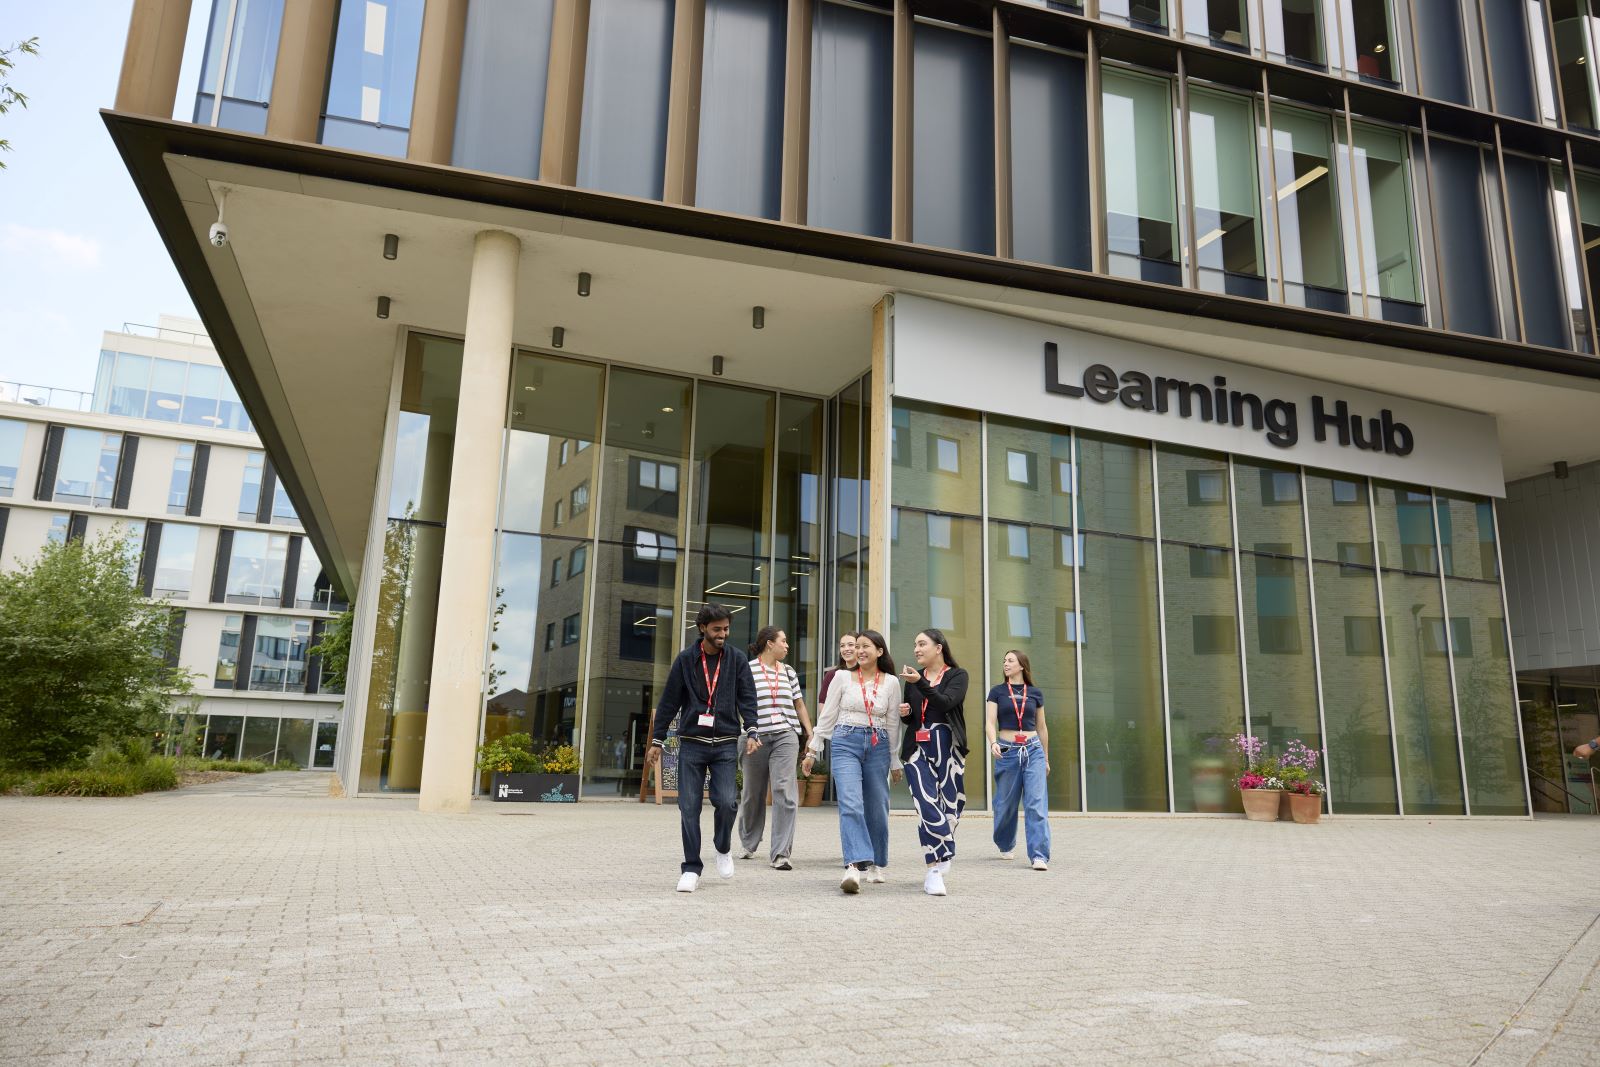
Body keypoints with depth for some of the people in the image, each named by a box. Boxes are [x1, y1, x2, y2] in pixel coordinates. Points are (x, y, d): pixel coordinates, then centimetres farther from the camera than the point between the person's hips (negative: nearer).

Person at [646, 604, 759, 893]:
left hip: (725, 744, 0)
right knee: (689, 807, -1)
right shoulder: (685, 659, 3)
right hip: (691, 742, 0)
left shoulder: (736, 659, 4)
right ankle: (691, 868, 11)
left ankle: (723, 848, 17)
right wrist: (657, 740, 4)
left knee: (726, 801, -12)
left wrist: (751, 731, -12)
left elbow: (747, 697, 3)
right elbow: (669, 701, 6)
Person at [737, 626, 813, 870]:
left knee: (785, 791, -12)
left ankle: (781, 854, -12)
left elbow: (799, 704, 21)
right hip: (756, 738, -2)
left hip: (785, 736, 2)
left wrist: (810, 733, 16)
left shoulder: (788, 672, 16)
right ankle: (749, 844, 33)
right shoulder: (747, 669, 1)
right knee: (753, 793, 10)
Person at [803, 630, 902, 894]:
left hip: (878, 746, 2)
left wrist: (895, 761, 14)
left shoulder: (891, 682, 6)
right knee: (850, 805, -17)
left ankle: (874, 865, 24)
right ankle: (854, 867, -27)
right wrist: (812, 751, 6)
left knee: (877, 808, 6)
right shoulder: (842, 677, 3)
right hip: (846, 743, -2)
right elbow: (827, 716, 7)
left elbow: (892, 723, 11)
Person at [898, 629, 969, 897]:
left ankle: (935, 866, 19)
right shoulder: (913, 678, 15)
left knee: (949, 806, 0)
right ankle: (935, 870, -14)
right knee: (927, 804, -13)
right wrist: (904, 712, 0)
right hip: (917, 747, 2)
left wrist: (920, 683, -26)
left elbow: (946, 703, -15)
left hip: (947, 746, -2)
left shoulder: (957, 675, 4)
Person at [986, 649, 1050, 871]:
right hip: (1007, 751, 0)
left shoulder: (1035, 693, 10)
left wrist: (1046, 758, 19)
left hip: (1033, 750, 1)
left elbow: (1041, 728, 17)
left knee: (1037, 803, -11)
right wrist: (993, 742, -24)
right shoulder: (997, 692, 6)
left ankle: (1040, 856, -14)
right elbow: (989, 722, -5)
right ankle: (1005, 846, 32)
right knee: (1006, 803, 8)